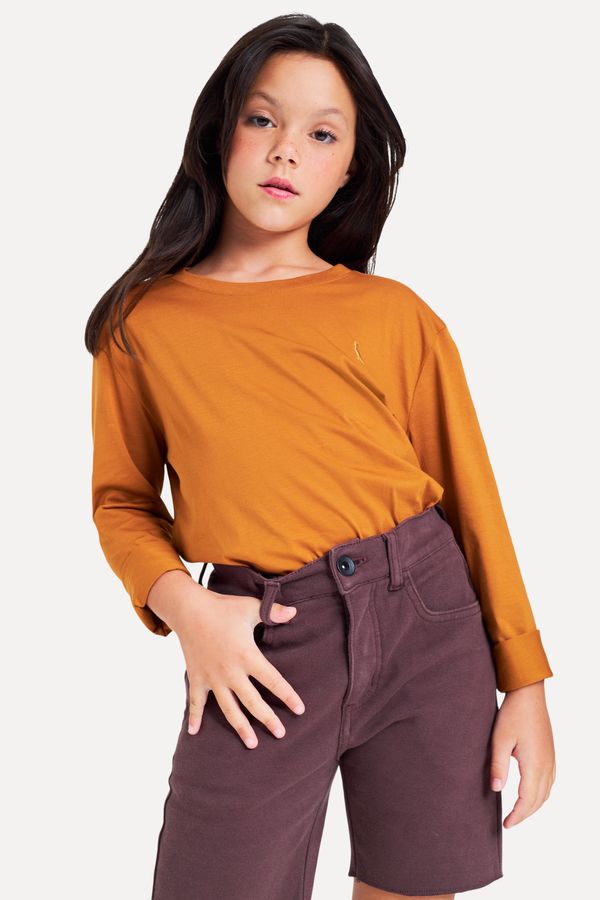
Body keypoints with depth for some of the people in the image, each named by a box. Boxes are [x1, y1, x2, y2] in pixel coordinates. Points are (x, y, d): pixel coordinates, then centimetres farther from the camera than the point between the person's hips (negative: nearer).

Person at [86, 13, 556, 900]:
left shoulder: (397, 316, 4)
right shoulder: (145, 320, 5)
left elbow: (469, 493, 5)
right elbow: (123, 500, 10)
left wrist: (525, 681, 4)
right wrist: (182, 603, -10)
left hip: (428, 618, 1)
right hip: (263, 644, -1)